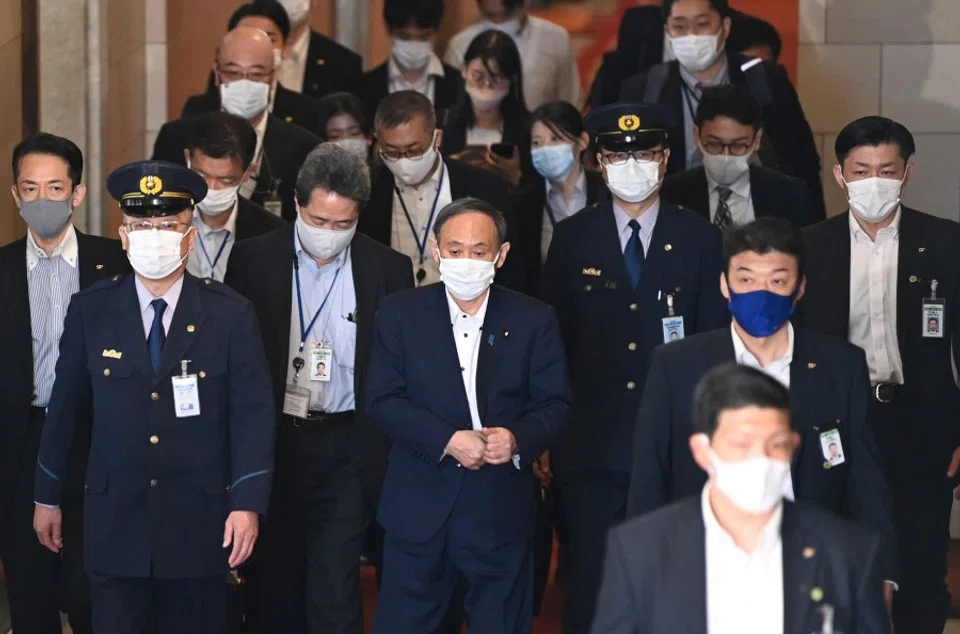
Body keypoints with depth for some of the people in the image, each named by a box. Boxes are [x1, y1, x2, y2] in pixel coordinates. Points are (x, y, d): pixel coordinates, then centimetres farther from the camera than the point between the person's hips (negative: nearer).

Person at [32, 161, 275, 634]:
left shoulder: (230, 315, -3)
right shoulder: (90, 311, 0)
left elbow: (253, 412, -5)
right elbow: (65, 408, 6)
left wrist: (248, 504, -13)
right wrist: (48, 497, 9)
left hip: (200, 522, 0)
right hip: (115, 520, 1)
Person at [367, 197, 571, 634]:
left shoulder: (533, 320, 1)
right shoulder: (400, 314, 0)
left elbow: (554, 404, 1)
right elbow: (383, 401, -5)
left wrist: (519, 438, -20)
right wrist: (448, 441, -19)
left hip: (501, 511, 0)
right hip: (420, 508, 0)